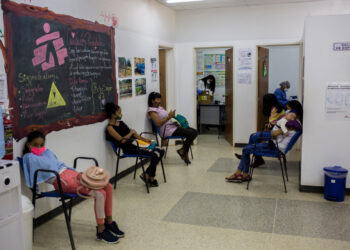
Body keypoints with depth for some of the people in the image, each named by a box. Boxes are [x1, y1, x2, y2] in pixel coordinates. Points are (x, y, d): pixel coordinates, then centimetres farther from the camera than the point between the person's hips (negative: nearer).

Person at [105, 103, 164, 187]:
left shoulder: (121, 123, 17)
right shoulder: (110, 128, -9)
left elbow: (133, 134, 20)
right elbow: (122, 140, -19)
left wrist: (145, 140, 9)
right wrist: (131, 132, -5)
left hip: (135, 144, 9)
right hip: (129, 149, -9)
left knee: (160, 151, -2)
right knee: (155, 154, -21)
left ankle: (150, 177, 5)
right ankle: (149, 177, -1)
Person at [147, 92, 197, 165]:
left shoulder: (159, 107, 20)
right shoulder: (151, 110, -9)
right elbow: (158, 124, -20)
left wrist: (172, 116, 2)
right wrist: (169, 116, -23)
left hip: (173, 126, 10)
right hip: (167, 131, -10)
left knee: (194, 131, -1)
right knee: (192, 134, -18)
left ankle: (185, 153, 5)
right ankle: (182, 151, 2)